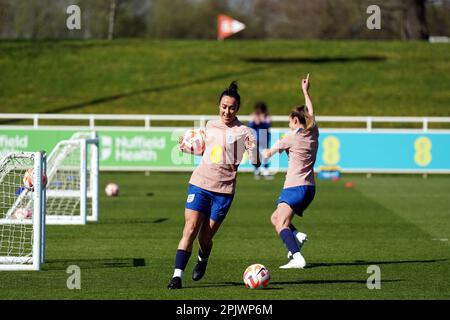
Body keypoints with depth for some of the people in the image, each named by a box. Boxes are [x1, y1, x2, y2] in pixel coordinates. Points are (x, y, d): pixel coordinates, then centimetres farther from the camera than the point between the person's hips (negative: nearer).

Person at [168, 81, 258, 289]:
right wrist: (186, 148, 13)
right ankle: (177, 275, -13)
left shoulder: (243, 132, -5)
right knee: (190, 229, -11)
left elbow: (255, 161, -13)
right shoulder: (210, 126, 10)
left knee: (206, 237, 4)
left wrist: (252, 148, -33)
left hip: (224, 190, -3)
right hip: (199, 184, 3)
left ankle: (202, 261, 38)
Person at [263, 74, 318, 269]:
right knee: (275, 218, 20)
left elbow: (269, 153, 7)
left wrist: (265, 152, 30)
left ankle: (297, 258, -36)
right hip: (309, 187, 8)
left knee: (282, 225, -18)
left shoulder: (292, 137, -6)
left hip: (294, 187, -8)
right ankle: (297, 235, -4)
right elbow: (311, 113, 30)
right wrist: (306, 91, 41)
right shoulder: (313, 134, 10)